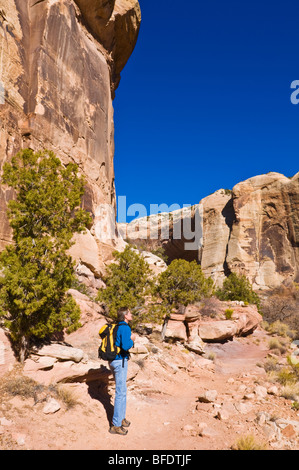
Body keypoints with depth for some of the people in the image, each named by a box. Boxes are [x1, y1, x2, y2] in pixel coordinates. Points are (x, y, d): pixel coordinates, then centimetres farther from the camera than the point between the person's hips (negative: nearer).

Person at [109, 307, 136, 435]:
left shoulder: (116, 327, 11)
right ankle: (116, 425, 7)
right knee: (121, 392, -1)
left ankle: (121, 417, 31)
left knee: (121, 390, 20)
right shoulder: (125, 328, -17)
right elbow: (126, 346, -27)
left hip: (113, 361, 9)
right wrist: (132, 339, -8)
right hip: (120, 362, -9)